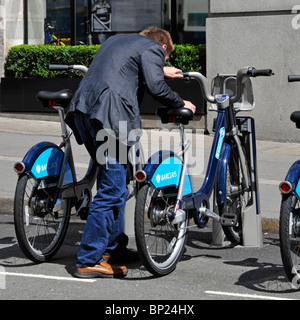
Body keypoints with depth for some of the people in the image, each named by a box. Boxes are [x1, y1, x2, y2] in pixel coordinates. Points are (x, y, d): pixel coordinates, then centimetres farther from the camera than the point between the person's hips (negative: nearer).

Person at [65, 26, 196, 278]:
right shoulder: (152, 48, 6)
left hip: (82, 108, 9)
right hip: (108, 115, -9)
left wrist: (160, 71, 58)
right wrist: (181, 103, 10)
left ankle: (115, 246, 30)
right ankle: (89, 262, -5)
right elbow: (156, 87, -8)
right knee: (112, 189, -5)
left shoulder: (117, 40, 31)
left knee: (115, 179, 21)